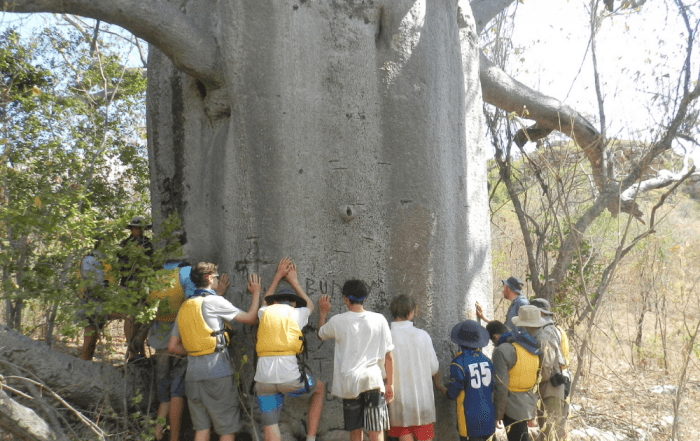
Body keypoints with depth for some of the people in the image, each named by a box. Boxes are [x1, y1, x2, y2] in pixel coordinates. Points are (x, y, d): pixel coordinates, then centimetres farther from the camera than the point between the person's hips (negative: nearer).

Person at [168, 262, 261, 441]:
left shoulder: (184, 307, 15)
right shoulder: (214, 301, -5)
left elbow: (172, 346, 14)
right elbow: (250, 318, -2)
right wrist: (256, 293, 11)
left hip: (193, 374, 7)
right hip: (217, 372, -7)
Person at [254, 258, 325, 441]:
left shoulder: (264, 313, 14)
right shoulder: (297, 313, 9)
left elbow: (265, 303, 42)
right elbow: (310, 306, 35)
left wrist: (278, 276, 49)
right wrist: (294, 281, 45)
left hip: (263, 378, 2)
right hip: (290, 377, -2)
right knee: (319, 389, 27)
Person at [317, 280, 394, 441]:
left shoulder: (337, 321, -2)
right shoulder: (379, 319, 2)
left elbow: (321, 334, 21)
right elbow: (388, 356, 5)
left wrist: (323, 312, 35)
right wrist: (390, 384, 14)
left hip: (349, 383, 0)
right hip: (373, 380, 0)